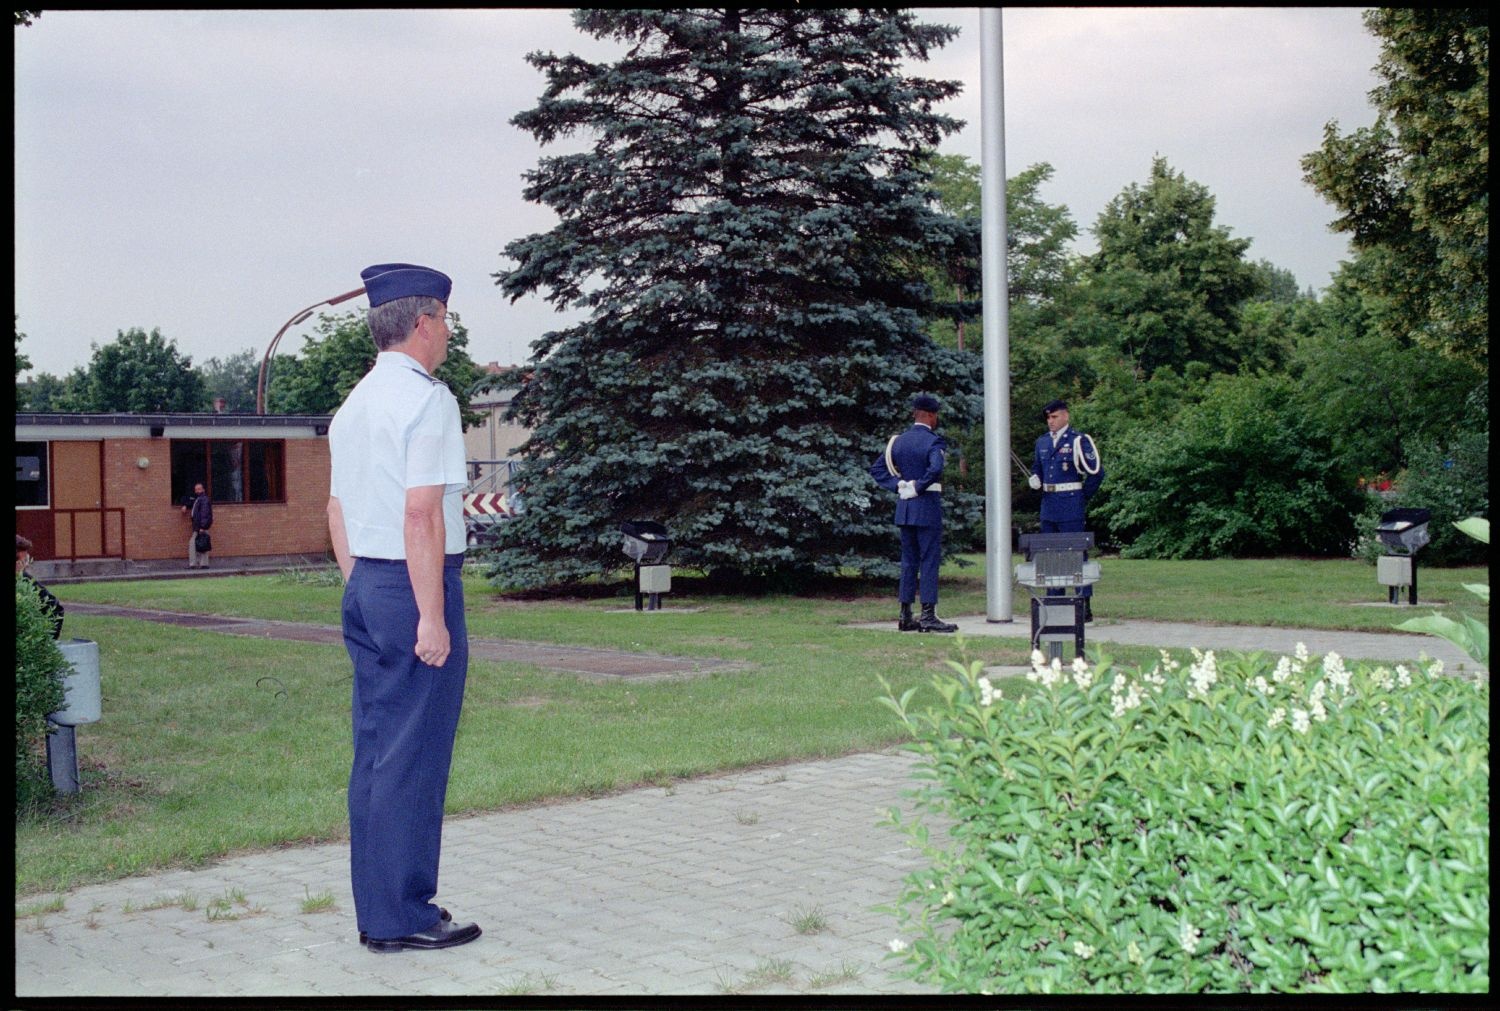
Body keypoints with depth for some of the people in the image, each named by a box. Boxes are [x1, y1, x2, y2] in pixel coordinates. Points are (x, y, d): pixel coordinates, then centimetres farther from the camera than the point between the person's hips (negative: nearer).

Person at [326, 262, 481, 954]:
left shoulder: (353, 404, 15)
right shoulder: (427, 399, -13)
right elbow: (422, 513, -20)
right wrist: (433, 617, -19)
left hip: (364, 587, 9)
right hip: (417, 587, -9)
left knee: (374, 752, 12)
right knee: (414, 759, -3)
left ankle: (375, 910, 19)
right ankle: (401, 917, 3)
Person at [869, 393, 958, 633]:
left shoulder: (898, 441, 9)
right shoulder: (934, 442, -11)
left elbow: (876, 468, 7)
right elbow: (935, 469, -29)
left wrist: (898, 485, 1)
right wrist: (919, 487, -15)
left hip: (904, 507, 6)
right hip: (927, 507, -6)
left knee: (908, 560, 11)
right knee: (929, 560, -3)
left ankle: (905, 616, 12)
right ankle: (928, 616, -4)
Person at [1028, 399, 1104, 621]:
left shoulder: (1078, 441, -6)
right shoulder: (1042, 442, 14)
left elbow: (1096, 472, -6)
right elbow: (1037, 468, 27)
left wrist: (1083, 497, -2)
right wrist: (1035, 480, 5)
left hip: (1071, 505, -7)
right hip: (1048, 506, 7)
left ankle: (1085, 606, -5)